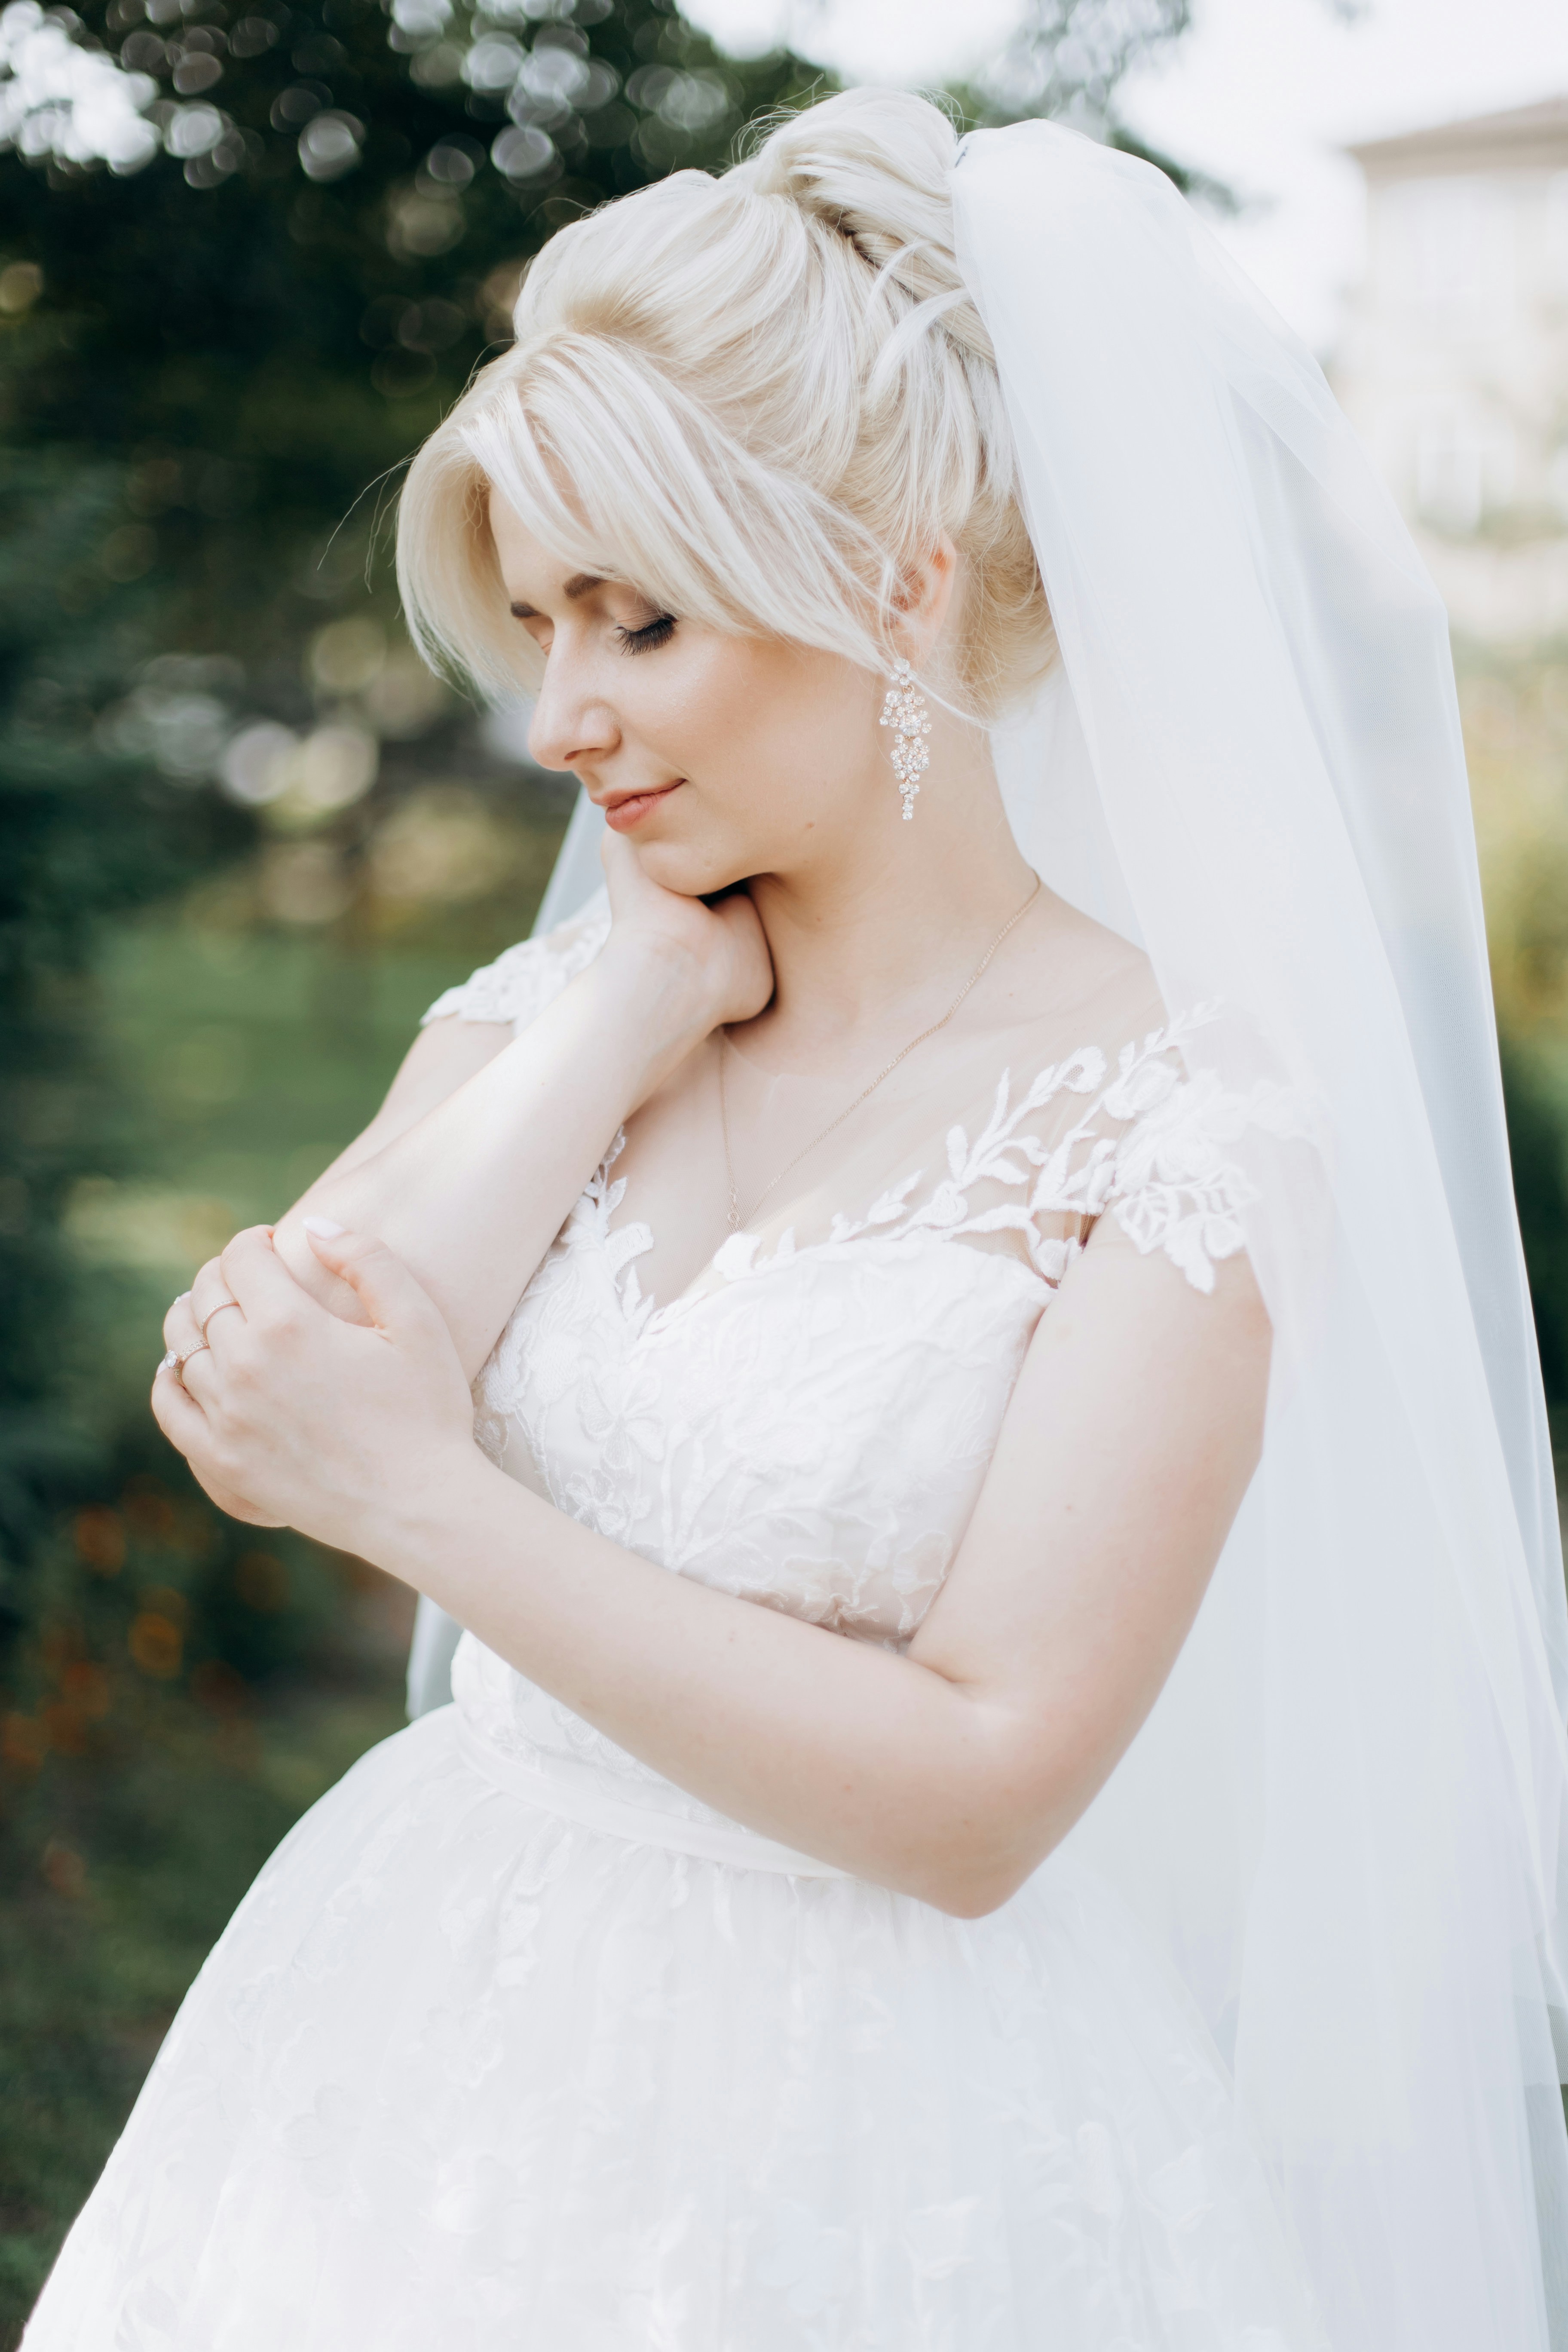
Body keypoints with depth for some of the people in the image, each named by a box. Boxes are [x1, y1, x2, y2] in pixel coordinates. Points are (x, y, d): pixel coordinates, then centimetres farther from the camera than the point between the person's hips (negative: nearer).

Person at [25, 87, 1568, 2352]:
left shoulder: (1182, 1113, -15)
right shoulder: (565, 998, 0)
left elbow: (977, 1792, -19)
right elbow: (245, 1425, -13)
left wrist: (425, 1496, -19)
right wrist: (630, 1003, -12)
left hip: (867, 2147, -4)